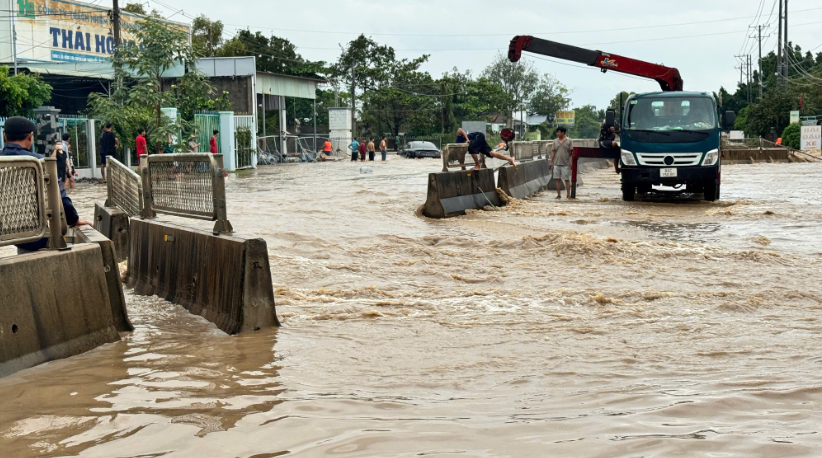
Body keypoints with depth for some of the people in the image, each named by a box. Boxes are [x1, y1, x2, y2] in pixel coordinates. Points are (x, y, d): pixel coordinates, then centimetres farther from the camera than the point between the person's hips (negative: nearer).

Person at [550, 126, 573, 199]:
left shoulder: (569, 141, 0)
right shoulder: (555, 141, 10)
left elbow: (571, 152, -2)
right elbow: (553, 152, 11)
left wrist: (571, 163, -8)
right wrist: (551, 162, 6)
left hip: (565, 164, -4)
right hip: (556, 164, 4)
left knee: (567, 179, 0)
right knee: (558, 179, 5)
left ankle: (568, 195, 5)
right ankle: (559, 195, 11)